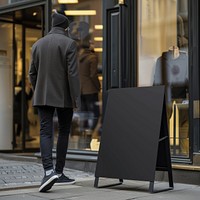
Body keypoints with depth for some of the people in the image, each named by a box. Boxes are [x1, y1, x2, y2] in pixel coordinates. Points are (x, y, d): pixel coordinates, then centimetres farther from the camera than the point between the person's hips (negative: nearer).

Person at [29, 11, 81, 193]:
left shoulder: (38, 44, 8)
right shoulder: (69, 43, -6)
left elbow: (32, 73, 10)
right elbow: (73, 73, -13)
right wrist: (76, 99, -11)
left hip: (43, 96, 3)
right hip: (64, 96, -3)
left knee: (46, 132, -2)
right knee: (64, 132, 11)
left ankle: (49, 171, -22)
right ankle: (59, 172, 15)